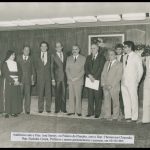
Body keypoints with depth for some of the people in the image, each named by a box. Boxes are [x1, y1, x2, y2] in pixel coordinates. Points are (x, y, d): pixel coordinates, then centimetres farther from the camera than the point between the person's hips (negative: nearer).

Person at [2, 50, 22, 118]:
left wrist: (18, 81, -9)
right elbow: (6, 74, -8)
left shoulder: (16, 63, 13)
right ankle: (7, 112, 1)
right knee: (8, 96, -4)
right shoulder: (5, 64, 1)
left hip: (16, 83, 4)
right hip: (8, 82, -4)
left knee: (16, 96, 0)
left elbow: (19, 73, 7)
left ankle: (14, 111, 6)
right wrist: (13, 81, -15)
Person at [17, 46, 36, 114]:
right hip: (20, 79, 0)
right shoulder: (19, 58, 7)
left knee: (28, 95, 0)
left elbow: (33, 70, 8)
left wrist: (33, 80, 2)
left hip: (28, 80, 0)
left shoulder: (31, 59, 8)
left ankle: (27, 110, 7)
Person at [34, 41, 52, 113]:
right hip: (40, 77, 1)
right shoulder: (37, 56, 10)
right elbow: (36, 67, 13)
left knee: (48, 93, 0)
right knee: (40, 93, 3)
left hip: (48, 76, -1)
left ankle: (48, 108, 9)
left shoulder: (50, 55, 6)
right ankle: (40, 108, 11)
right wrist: (38, 73, 2)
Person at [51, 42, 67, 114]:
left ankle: (63, 108, 15)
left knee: (64, 93, 5)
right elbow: (52, 68, -1)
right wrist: (53, 79, -7)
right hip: (57, 77, -3)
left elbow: (66, 66, 11)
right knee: (57, 94, 2)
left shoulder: (65, 55, 11)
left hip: (64, 77, 3)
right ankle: (57, 108, 12)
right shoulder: (53, 56, 1)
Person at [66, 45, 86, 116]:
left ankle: (78, 111, 2)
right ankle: (71, 111, 7)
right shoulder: (69, 58, 15)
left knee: (78, 96, -5)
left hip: (79, 80, -3)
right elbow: (67, 69, 9)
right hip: (70, 80, 3)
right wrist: (70, 78, -5)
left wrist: (76, 78, -10)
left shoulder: (83, 58, 4)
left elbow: (83, 70, -3)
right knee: (71, 96, 2)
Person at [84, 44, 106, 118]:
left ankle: (97, 113, 7)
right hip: (90, 79, 4)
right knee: (90, 96, 5)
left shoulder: (101, 57, 1)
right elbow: (86, 67, 8)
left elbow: (101, 68, -7)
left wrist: (94, 77, -12)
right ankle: (90, 112, 13)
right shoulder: (88, 57, 16)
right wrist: (89, 75, -8)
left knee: (98, 97, -2)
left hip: (98, 79, -4)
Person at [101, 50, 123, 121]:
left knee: (115, 101, 3)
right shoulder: (106, 63, 15)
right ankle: (107, 115, 15)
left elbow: (119, 76, -10)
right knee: (106, 101, 6)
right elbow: (103, 74, 14)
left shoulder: (119, 64, -3)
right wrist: (103, 84, 1)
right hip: (105, 86, 5)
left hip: (114, 87, -5)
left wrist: (111, 85, -15)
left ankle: (115, 116, 14)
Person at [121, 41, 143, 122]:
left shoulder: (136, 57, -4)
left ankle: (134, 117, 7)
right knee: (126, 100, 8)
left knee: (133, 100, -1)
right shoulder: (124, 57, 13)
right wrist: (122, 79, 8)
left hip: (132, 83, -6)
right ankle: (127, 116, 17)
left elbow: (140, 70, -2)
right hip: (124, 82, 6)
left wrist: (137, 81, -2)